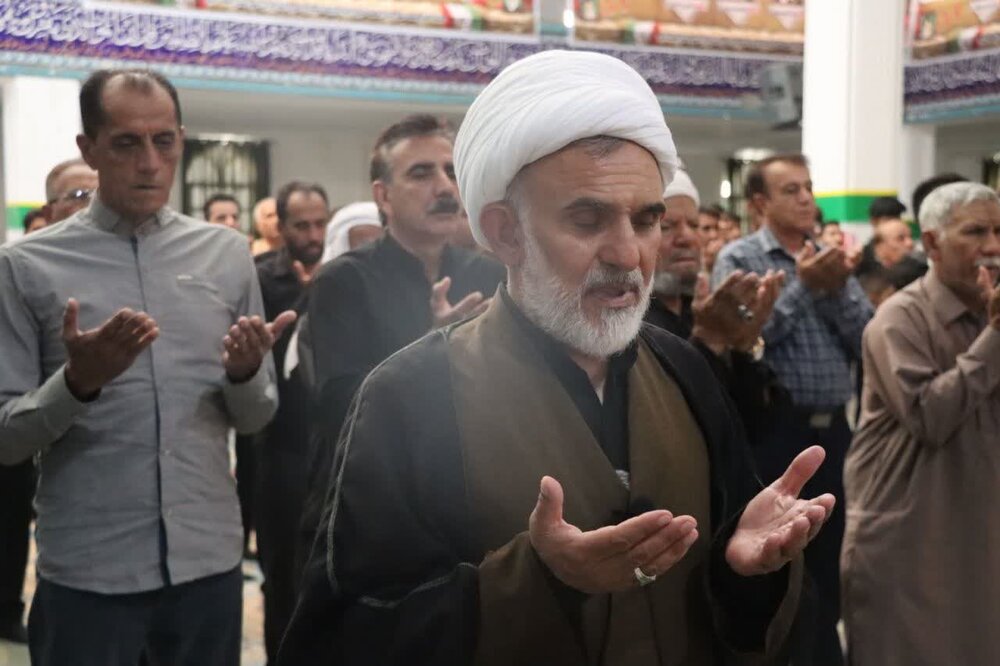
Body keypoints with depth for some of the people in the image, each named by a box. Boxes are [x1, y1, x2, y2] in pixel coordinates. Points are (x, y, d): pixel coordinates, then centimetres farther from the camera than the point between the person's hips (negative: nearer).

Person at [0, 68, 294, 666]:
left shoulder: (227, 254, 4)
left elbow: (256, 418, 8)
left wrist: (246, 371, -13)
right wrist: (78, 380, -22)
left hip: (209, 560, 3)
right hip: (86, 573, -2)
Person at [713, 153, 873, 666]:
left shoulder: (832, 259, 13)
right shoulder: (739, 258, -3)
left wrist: (837, 287, -10)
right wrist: (803, 286, -15)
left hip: (832, 429, 5)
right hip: (774, 430, -5)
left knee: (827, 562, 14)